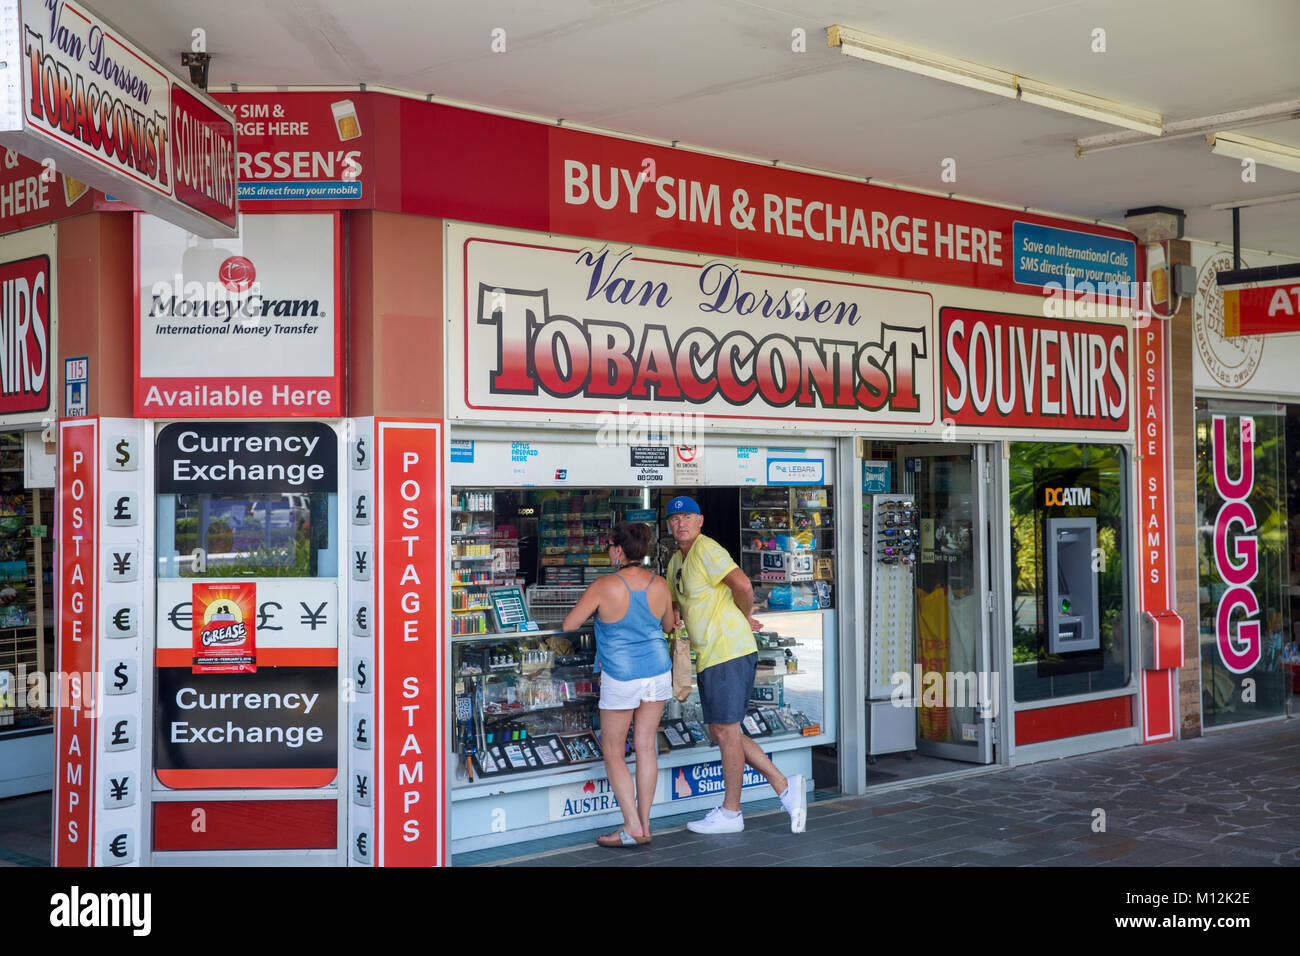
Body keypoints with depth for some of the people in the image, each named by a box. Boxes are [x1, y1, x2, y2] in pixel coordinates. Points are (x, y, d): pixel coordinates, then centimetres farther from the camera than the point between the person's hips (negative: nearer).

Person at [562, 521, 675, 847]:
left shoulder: (604, 587, -18)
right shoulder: (660, 585, -5)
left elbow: (568, 625, -10)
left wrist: (595, 611, 9)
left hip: (621, 678, -5)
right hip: (658, 672, 5)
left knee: (613, 754, 8)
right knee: (646, 746, 12)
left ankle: (633, 828, 1)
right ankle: (644, 823, 16)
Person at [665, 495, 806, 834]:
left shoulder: (706, 550, -12)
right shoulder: (676, 561, 18)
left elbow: (742, 584, -24)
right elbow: (676, 599, 34)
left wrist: (744, 616, -7)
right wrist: (674, 615, 13)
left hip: (729, 651, -10)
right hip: (709, 656, 10)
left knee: (726, 730, -2)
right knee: (720, 733, 11)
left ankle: (730, 813, 9)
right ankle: (785, 786, 14)